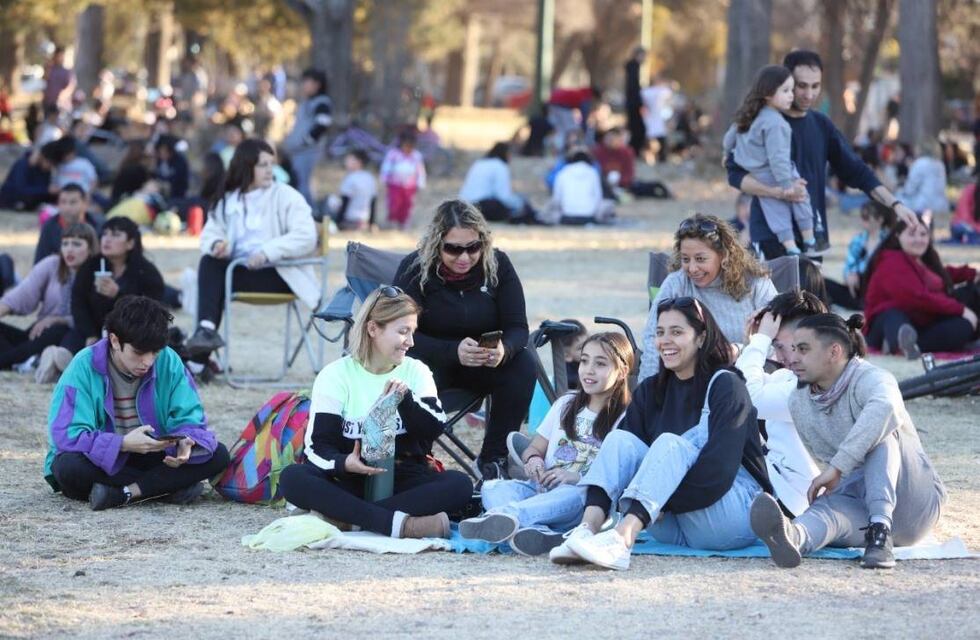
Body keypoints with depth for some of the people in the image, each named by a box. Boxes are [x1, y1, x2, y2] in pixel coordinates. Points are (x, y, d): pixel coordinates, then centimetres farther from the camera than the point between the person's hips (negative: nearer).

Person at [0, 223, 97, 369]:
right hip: (38, 336, 4)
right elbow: (23, 294, -7)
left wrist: (55, 320, -20)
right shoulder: (51, 265, 5)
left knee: (59, 331, -37)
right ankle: (23, 363, -43)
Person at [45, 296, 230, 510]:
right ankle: (168, 487, -28)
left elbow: (189, 418, -6)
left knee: (217, 455, -18)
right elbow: (67, 435, -25)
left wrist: (185, 443, -31)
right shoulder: (84, 368, -17)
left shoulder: (169, 362, -7)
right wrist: (123, 444, -37)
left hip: (152, 455, 3)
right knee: (70, 466, -37)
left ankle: (122, 493, -26)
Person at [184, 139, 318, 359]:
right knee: (209, 262, -24)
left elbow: (306, 237, -12)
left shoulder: (286, 196, -1)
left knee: (217, 277, -24)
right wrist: (216, 244, -15)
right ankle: (206, 329, -34)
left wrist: (267, 252, -24)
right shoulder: (229, 199, 14)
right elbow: (210, 232, 11)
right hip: (239, 270, 5)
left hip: (278, 276, -5)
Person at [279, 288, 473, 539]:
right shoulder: (336, 375, 2)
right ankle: (400, 524, -44)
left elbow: (434, 429, -2)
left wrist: (406, 399, -19)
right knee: (292, 478, -31)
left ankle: (344, 515, -34)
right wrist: (344, 463, -28)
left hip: (403, 480, 2)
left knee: (460, 485, -28)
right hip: (350, 480, -2)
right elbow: (318, 445, -7)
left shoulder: (416, 372, 11)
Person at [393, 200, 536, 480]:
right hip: (433, 361, -3)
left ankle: (494, 457, -14)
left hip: (484, 363, 3)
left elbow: (517, 327, -10)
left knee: (523, 364, -26)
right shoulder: (414, 268, -15)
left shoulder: (498, 265, -9)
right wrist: (454, 351, -37)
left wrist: (504, 349, -36)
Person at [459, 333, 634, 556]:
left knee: (573, 496, -40)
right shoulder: (566, 405, 22)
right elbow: (534, 448, 25)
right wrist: (533, 460, 0)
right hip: (543, 487, 5)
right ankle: (539, 532, -54)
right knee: (492, 487, -23)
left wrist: (577, 478, -19)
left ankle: (507, 514, -68)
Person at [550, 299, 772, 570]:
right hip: (671, 527, 5)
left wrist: (659, 505, -22)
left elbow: (720, 468, -18)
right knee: (620, 438, -13)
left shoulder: (725, 385, -5)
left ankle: (622, 539, -52)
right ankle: (587, 528, -37)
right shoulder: (650, 391, 14)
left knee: (670, 444, -29)